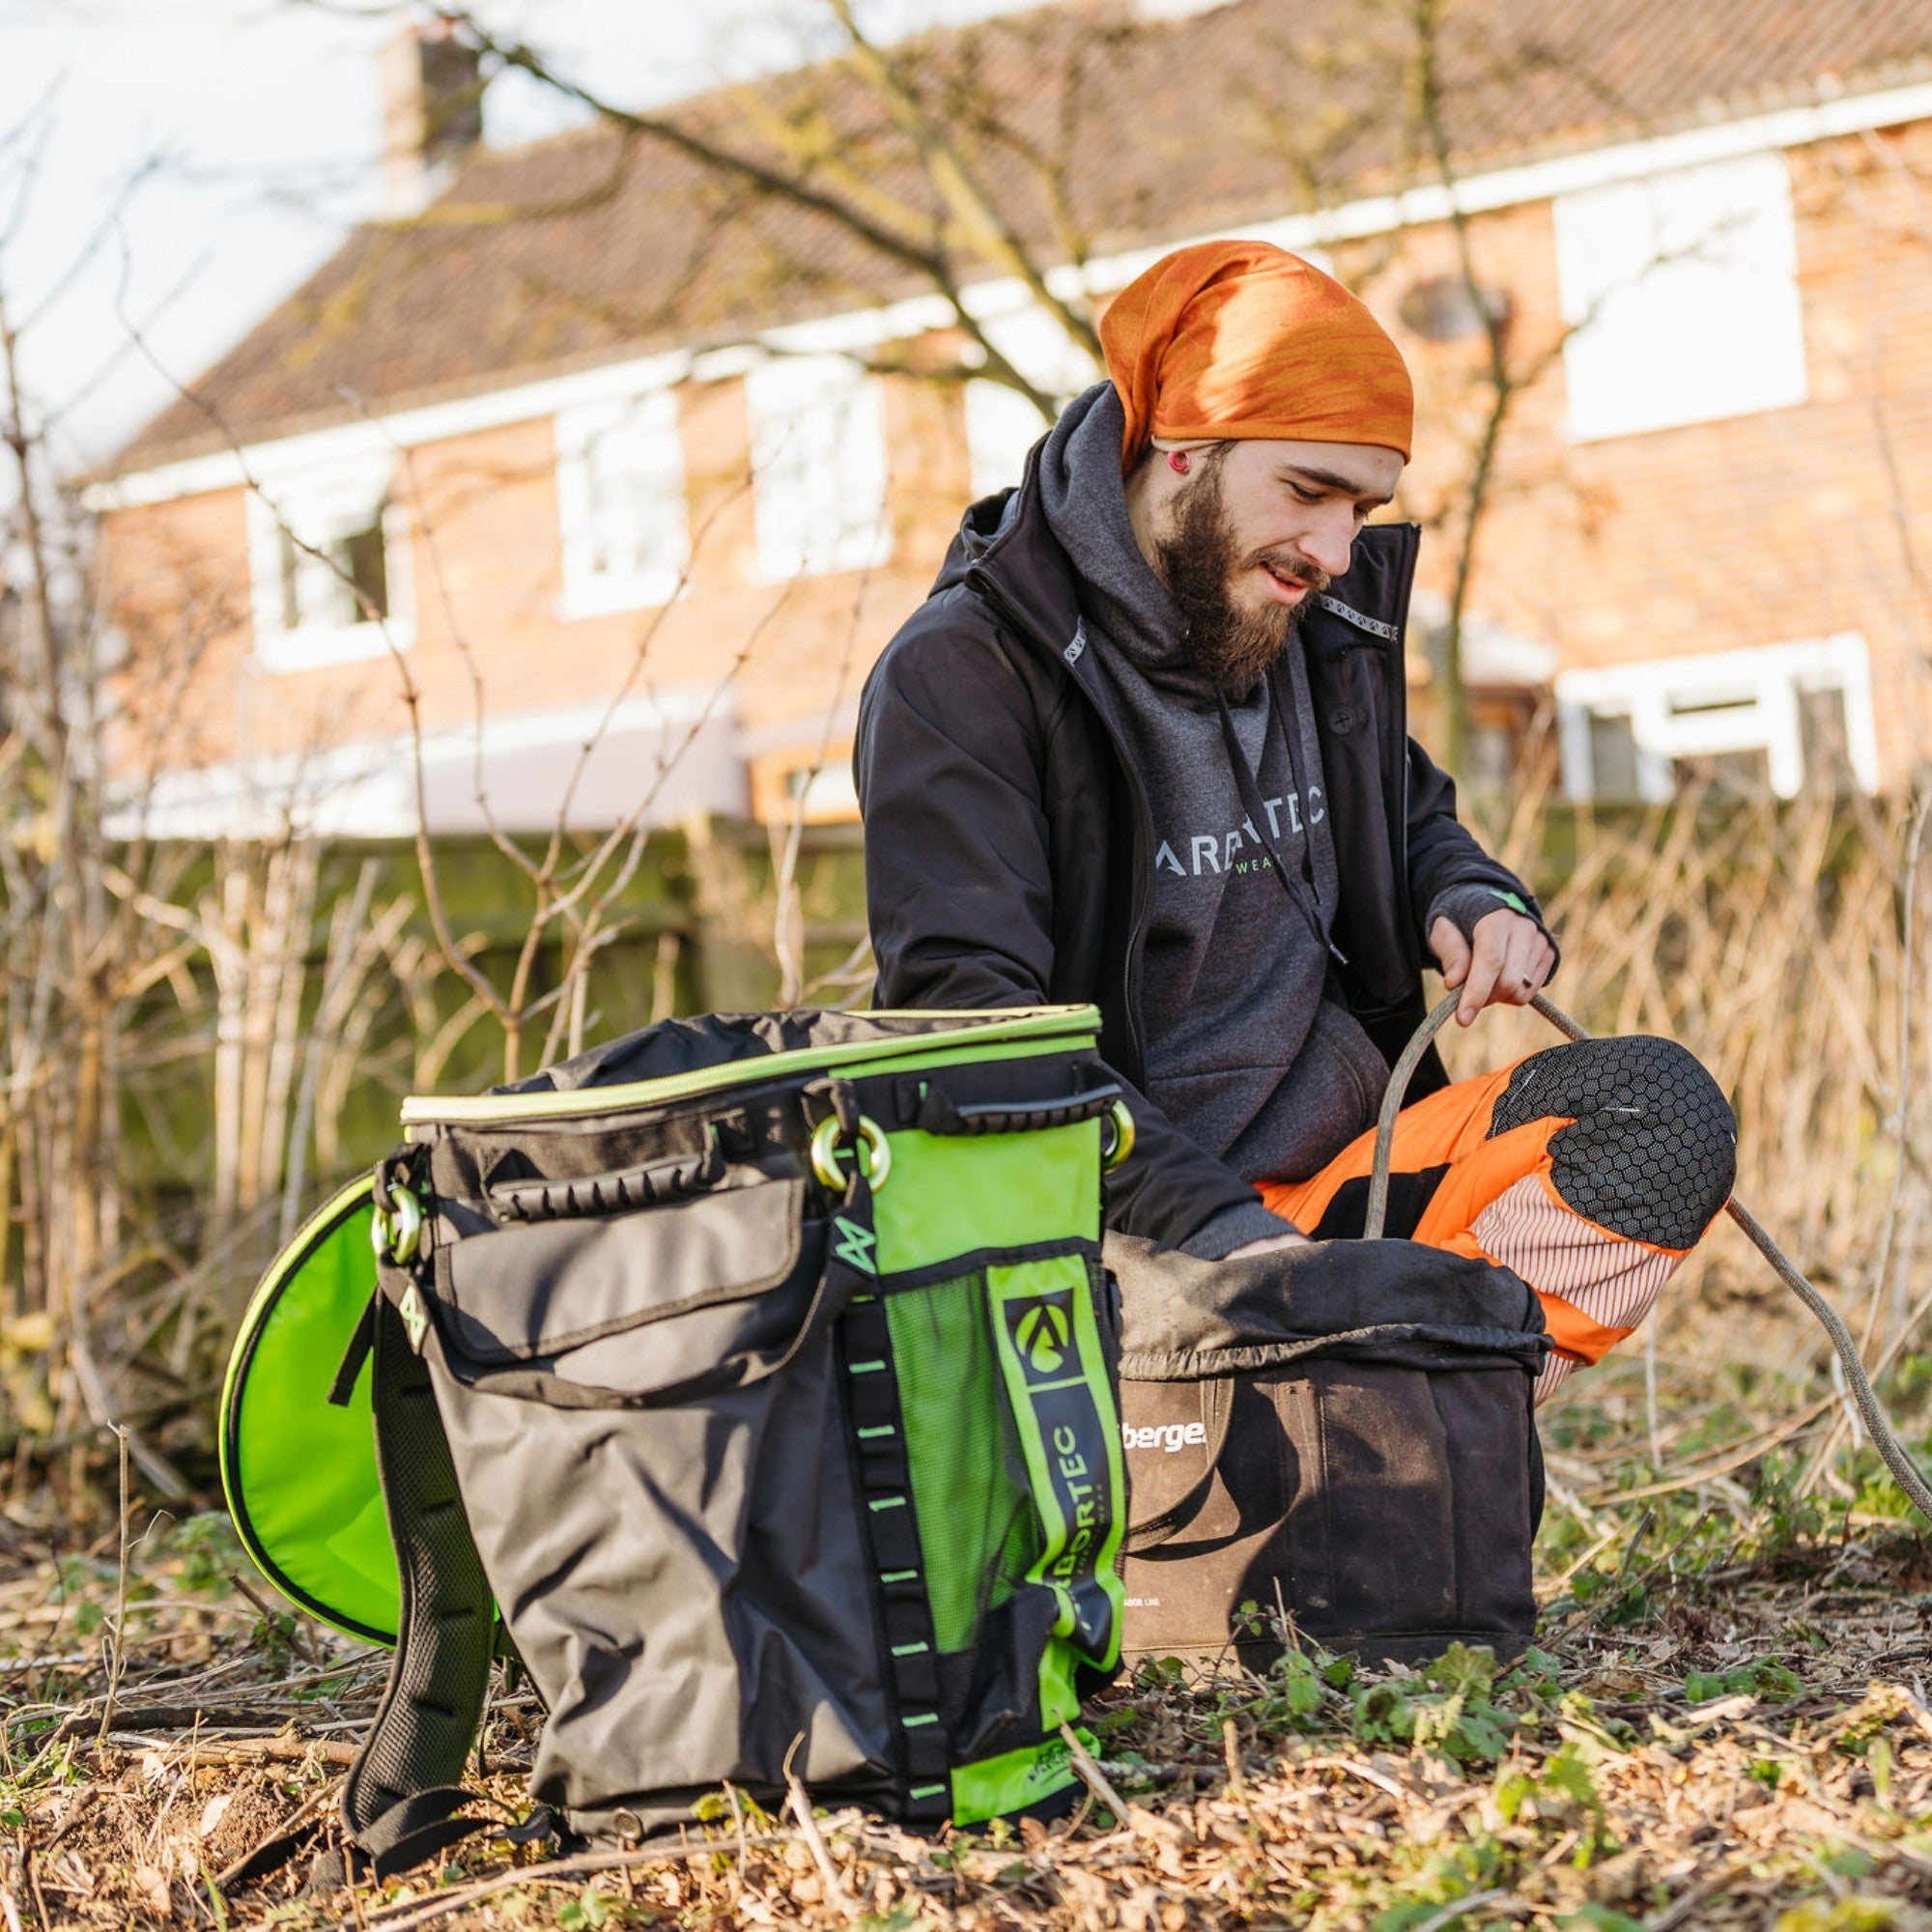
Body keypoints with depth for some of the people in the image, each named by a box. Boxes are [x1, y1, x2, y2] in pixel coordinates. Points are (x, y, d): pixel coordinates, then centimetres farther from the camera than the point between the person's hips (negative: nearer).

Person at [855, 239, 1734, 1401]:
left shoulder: (1322, 625, 12)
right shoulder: (961, 678, -10)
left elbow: (1411, 816, 31)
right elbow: (973, 1023, -18)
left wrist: (1476, 904, 5)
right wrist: (1215, 1228, -28)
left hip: (1351, 1160, 7)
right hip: (1129, 1228, -6)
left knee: (1663, 1105, -17)